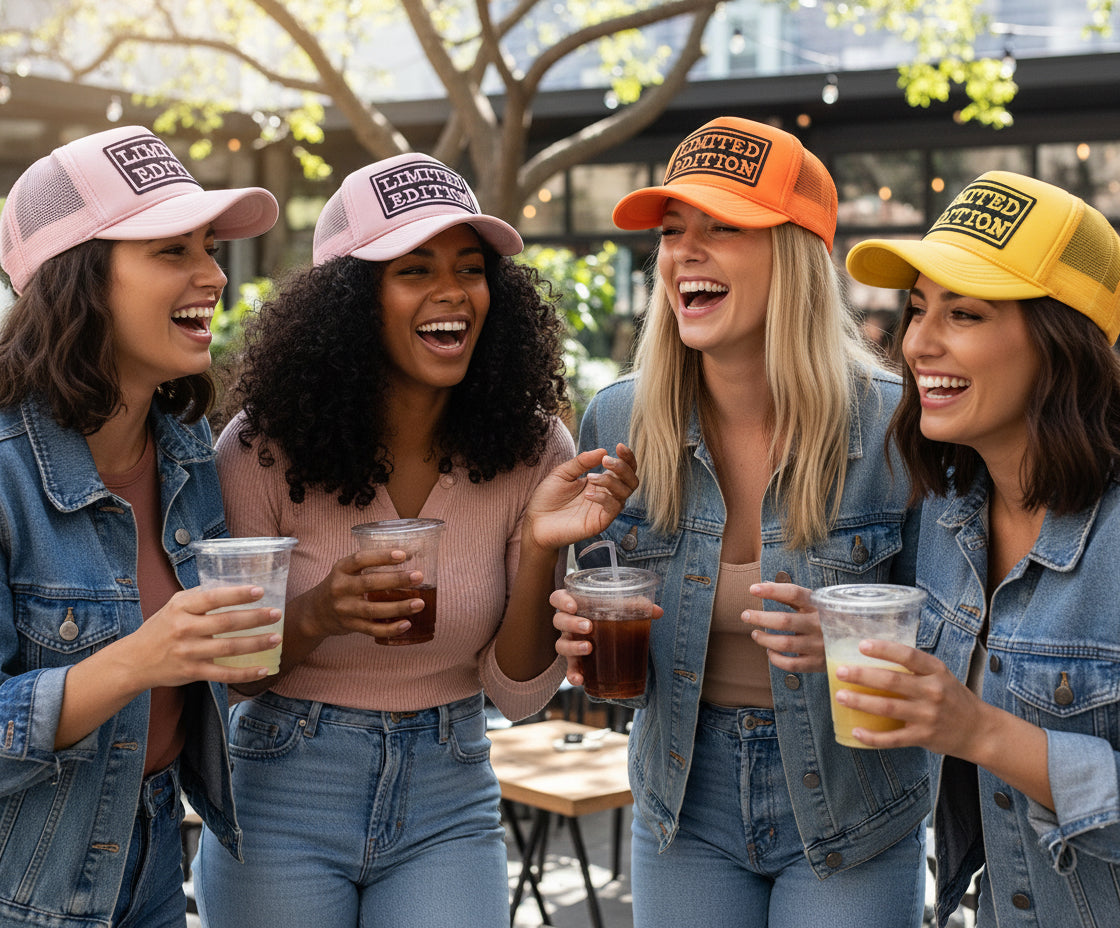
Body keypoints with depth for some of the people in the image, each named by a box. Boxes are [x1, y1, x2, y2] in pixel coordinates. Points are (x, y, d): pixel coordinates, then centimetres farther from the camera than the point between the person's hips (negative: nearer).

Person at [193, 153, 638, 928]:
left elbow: (519, 695, -5)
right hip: (283, 807, -1)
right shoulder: (266, 451, -14)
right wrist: (315, 617, -25)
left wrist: (541, 550, -21)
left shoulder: (531, 449, -8)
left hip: (448, 812, 1)